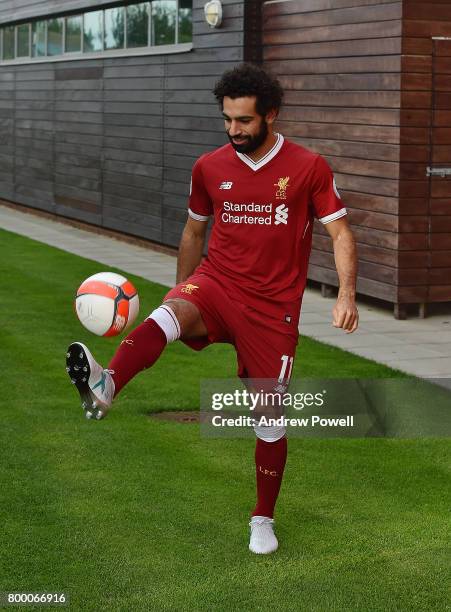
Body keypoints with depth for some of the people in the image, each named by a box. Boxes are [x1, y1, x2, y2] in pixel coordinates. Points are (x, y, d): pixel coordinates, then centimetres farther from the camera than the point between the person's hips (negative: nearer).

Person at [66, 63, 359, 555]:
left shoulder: (309, 167, -4)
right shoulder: (209, 168, 4)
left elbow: (339, 231, -2)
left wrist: (346, 295, -16)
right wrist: (181, 288, 20)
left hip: (273, 306, -1)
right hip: (216, 283, 1)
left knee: (271, 418, 2)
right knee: (167, 314, -35)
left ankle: (263, 520, 22)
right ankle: (104, 388, -61)